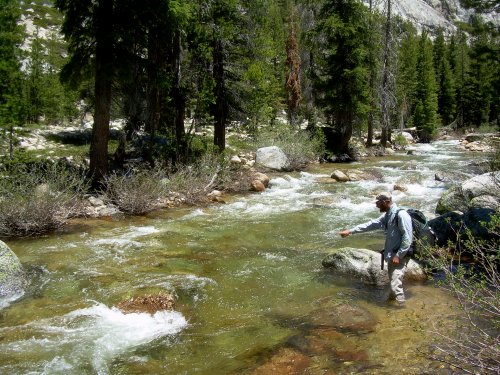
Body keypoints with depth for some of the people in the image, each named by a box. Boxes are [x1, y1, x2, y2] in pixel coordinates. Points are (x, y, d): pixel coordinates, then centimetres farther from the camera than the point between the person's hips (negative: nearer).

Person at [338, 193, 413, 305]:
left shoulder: (401, 214, -18)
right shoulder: (387, 216, 12)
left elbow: (407, 238, -21)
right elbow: (371, 224, 19)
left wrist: (398, 255, -21)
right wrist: (351, 231, 18)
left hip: (400, 256, -9)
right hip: (391, 255, 9)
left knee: (396, 285, -16)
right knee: (393, 282, 20)